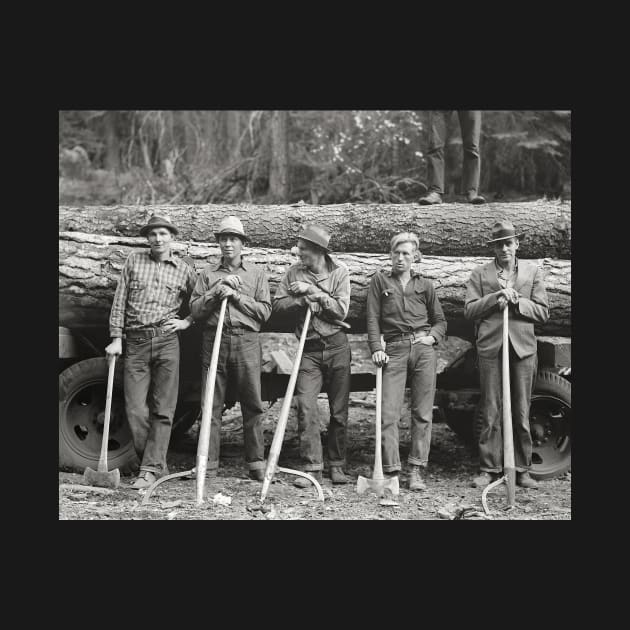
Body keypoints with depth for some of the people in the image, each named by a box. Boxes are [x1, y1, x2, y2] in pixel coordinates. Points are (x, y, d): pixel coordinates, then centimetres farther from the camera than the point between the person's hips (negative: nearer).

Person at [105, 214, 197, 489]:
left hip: (166, 342, -1)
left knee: (162, 411, -5)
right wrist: (116, 338, 3)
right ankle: (158, 465, 10)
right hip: (135, 343, 1)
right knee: (135, 410, -3)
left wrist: (187, 321, 2)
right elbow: (119, 301, 9)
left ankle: (151, 469, -2)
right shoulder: (133, 261, 12)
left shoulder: (184, 270, 10)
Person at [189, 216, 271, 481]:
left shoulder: (256, 273, 13)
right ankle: (208, 465, 4)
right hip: (214, 340, 1)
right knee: (211, 406, 0)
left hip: (247, 342, -1)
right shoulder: (208, 273, 14)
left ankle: (256, 463, 6)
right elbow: (195, 310, 6)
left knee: (253, 405, -1)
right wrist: (216, 293, -8)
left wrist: (236, 296, -5)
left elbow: (264, 311, 3)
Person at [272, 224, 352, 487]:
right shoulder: (294, 272, 4)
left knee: (339, 410, 5)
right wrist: (303, 301, -15)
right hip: (308, 349, 1)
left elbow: (341, 309, -10)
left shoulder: (339, 272, -1)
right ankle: (312, 467, -7)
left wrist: (313, 291, -14)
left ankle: (337, 466, 17)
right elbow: (278, 304, 0)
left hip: (337, 346, -1)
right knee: (306, 408, -10)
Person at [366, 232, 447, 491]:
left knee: (423, 412, -1)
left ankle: (416, 471, 3)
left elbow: (440, 320, 20)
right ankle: (391, 471, -6)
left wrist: (433, 337, 0)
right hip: (394, 350, -1)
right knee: (389, 413, -9)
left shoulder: (424, 285, 16)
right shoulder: (379, 280, 12)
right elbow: (373, 318, 5)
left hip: (423, 348, 2)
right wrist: (376, 348, -7)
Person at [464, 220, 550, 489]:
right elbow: (469, 310, 1)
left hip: (523, 347, 1)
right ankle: (489, 469, 7)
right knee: (490, 413, 1)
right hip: (490, 347, -1)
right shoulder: (480, 274, 9)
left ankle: (521, 470, 12)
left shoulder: (532, 271, 12)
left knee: (521, 413, 4)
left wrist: (516, 301, -8)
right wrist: (496, 297, -11)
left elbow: (543, 312, 7)